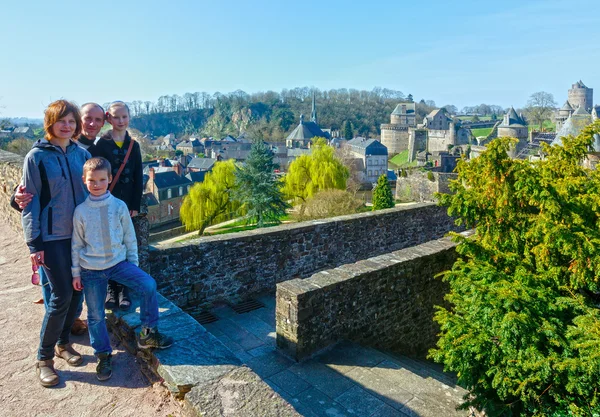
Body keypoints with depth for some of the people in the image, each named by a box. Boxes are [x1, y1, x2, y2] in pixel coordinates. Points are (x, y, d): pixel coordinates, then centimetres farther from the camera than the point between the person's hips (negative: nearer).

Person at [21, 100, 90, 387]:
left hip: (81, 234, 4)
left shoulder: (82, 154, 5)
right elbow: (30, 202, -6)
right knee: (61, 296, -5)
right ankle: (44, 357, 14)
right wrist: (34, 243, -10)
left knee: (77, 291, 10)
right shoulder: (37, 157, -6)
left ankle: (63, 342, 32)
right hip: (52, 237, -4)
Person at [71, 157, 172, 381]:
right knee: (96, 315, 5)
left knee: (149, 285, -21)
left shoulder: (119, 206, -4)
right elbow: (77, 245, 3)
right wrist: (76, 274, 4)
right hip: (91, 270, 0)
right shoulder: (81, 211, -5)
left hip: (119, 262, 0)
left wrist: (133, 265, 5)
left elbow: (130, 238, 3)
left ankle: (148, 333, -4)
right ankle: (103, 354, 27)